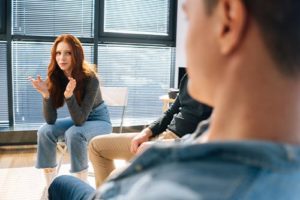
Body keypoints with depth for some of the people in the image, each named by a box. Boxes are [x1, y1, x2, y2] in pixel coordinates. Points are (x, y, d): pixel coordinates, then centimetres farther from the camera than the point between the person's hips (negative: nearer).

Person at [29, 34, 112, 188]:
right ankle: (50, 188, -10)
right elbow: (50, 120, -17)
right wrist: (45, 94, -32)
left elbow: (80, 119, -30)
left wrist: (69, 95, -45)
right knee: (45, 131, -20)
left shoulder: (90, 78, -27)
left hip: (99, 120, -5)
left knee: (74, 134, -34)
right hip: (78, 118, 5)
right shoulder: (55, 78, -13)